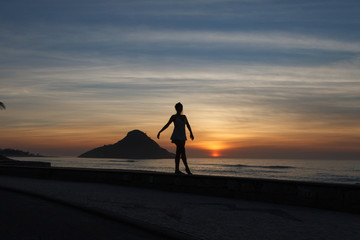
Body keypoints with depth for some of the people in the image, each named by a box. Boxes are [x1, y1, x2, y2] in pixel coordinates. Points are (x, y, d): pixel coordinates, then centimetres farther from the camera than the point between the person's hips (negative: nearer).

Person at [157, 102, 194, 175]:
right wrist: (160, 132, -6)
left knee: (178, 153, 5)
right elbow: (167, 125, 0)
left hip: (182, 137, 6)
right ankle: (187, 168, -8)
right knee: (183, 151, -14)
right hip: (176, 136, -6)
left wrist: (191, 133, -3)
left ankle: (177, 170, 6)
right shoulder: (174, 116, 0)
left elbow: (188, 125, 11)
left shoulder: (184, 116, 16)